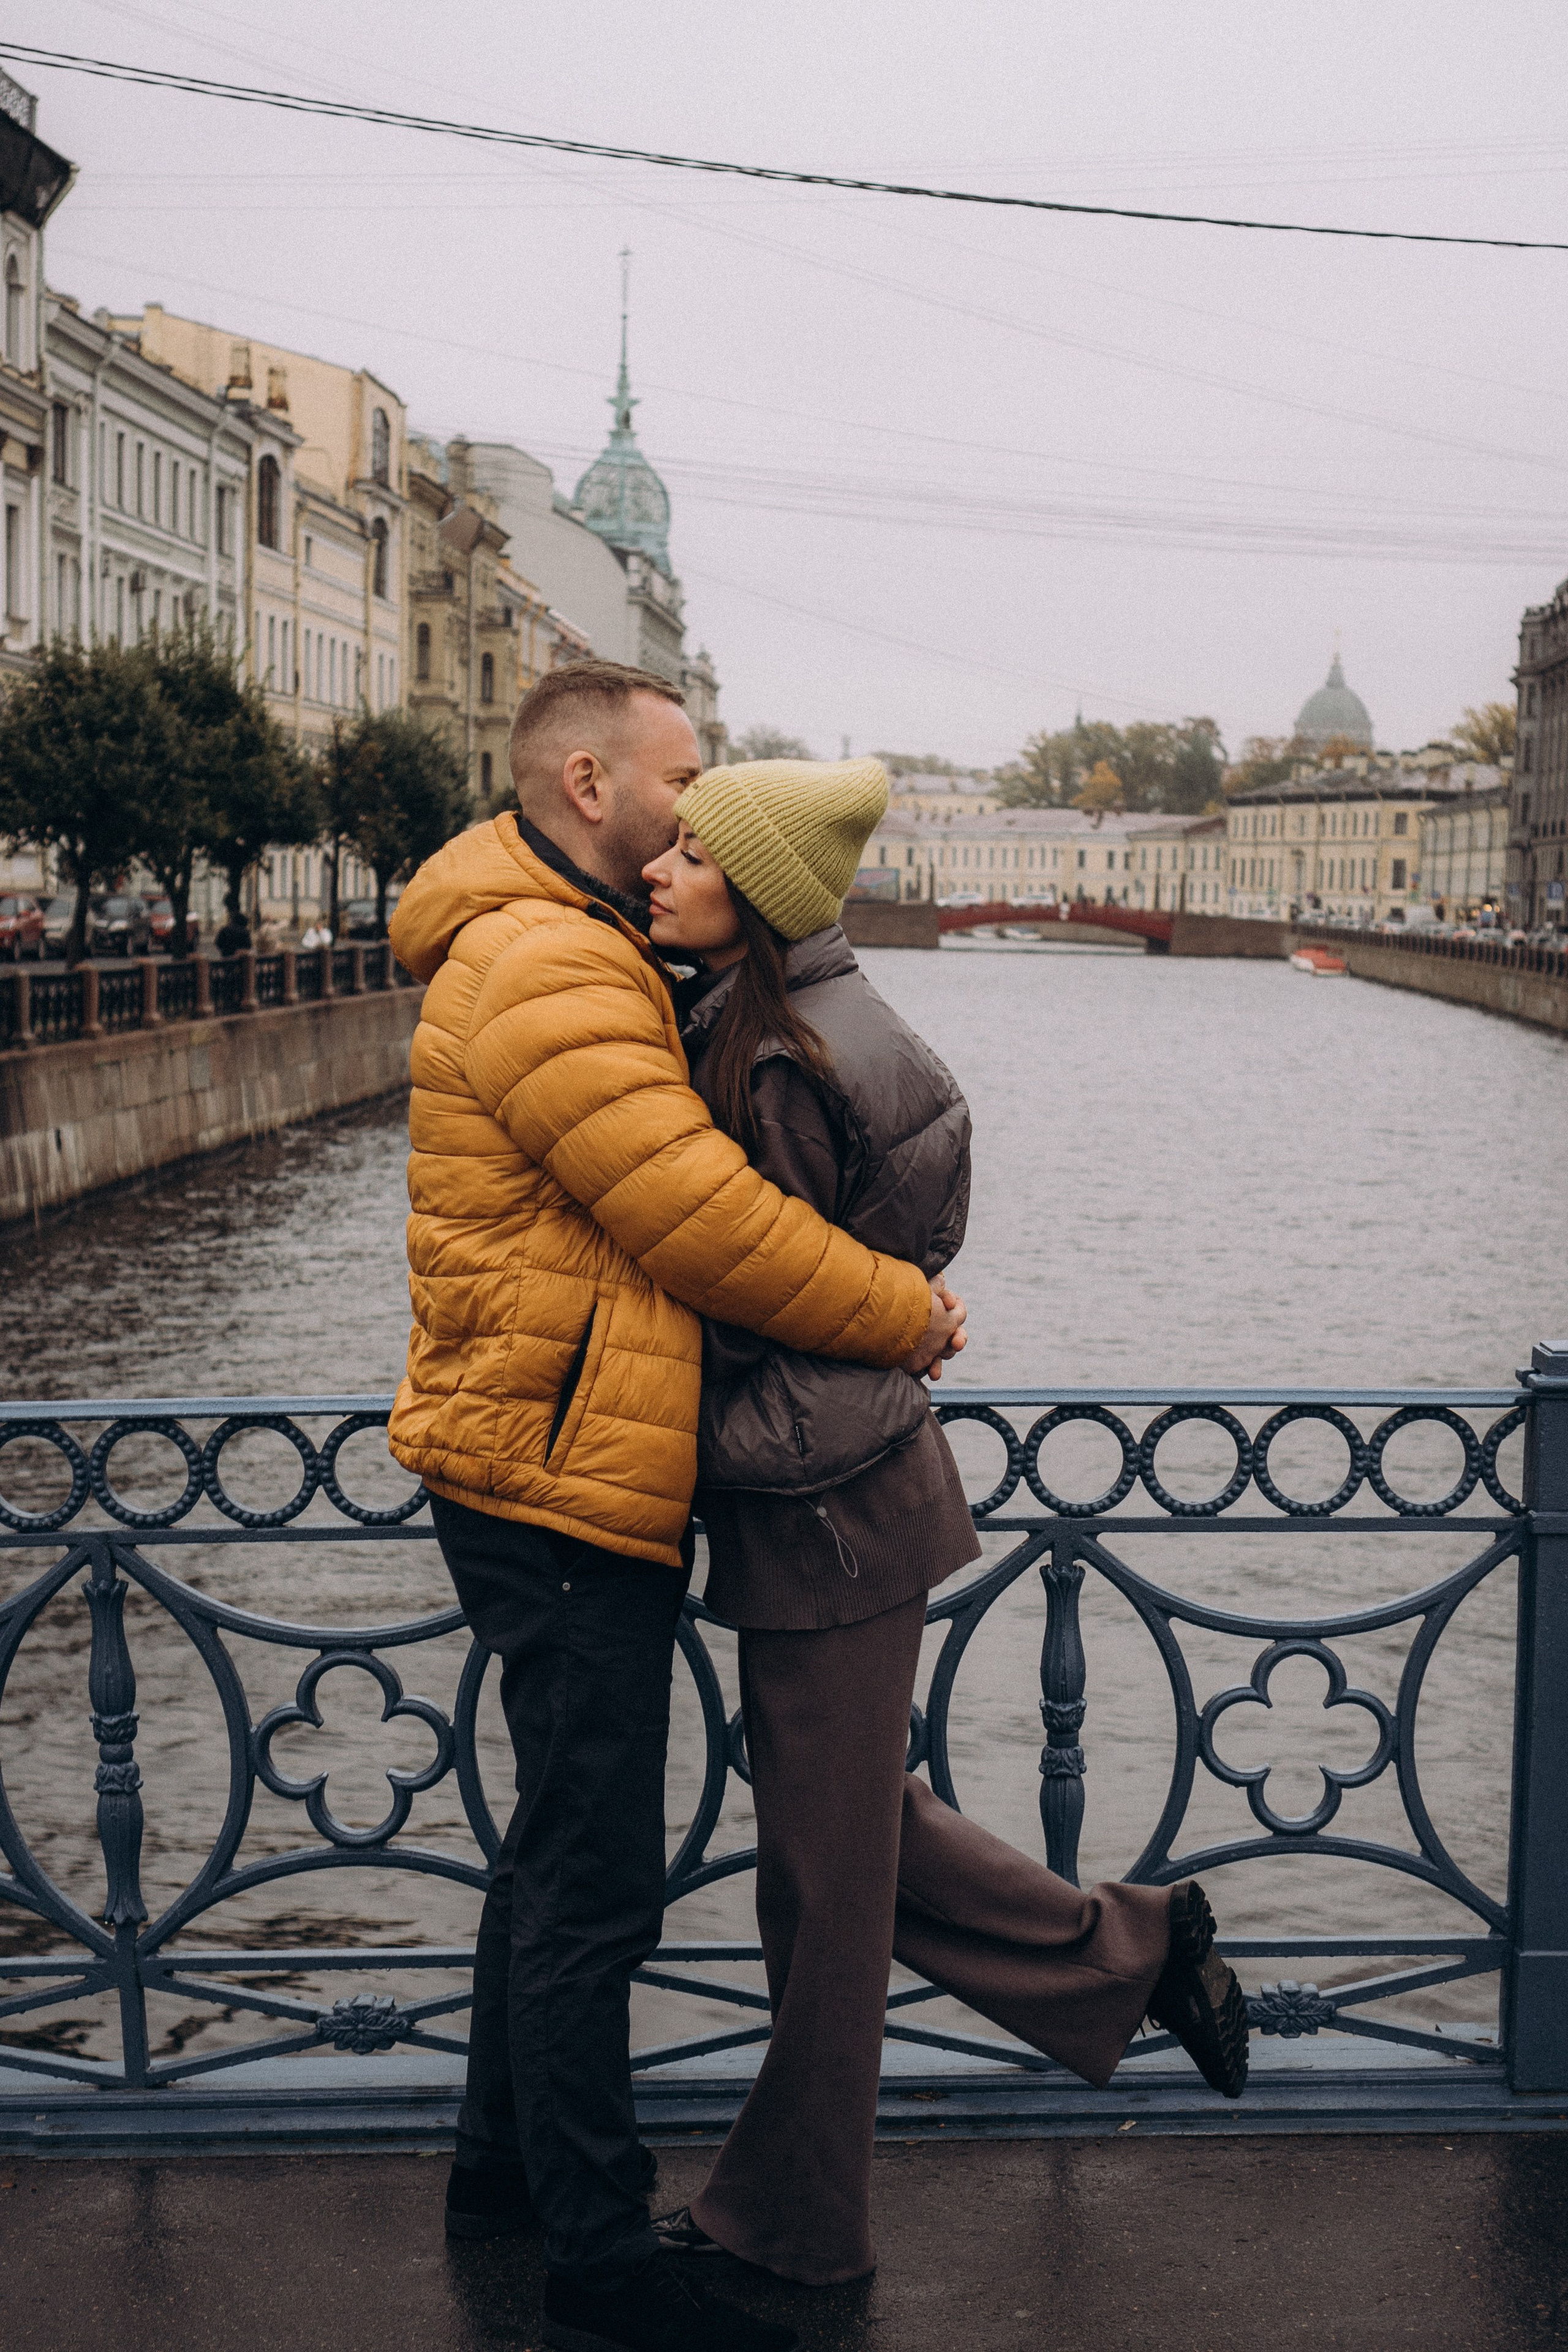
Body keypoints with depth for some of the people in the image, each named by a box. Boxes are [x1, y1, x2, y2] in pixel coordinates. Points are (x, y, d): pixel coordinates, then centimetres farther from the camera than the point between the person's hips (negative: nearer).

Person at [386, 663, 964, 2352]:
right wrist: (904, 1315, -9)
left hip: (553, 1477, 11)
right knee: (594, 1881, -1)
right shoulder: (547, 974, -19)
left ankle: (504, 2167, 36)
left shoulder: (577, 959, 17)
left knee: (560, 1847, 21)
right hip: (565, 1489, -11)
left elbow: (680, 1194, 18)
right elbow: (706, 1223, -21)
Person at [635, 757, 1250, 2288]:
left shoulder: (788, 1061, -21)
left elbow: (757, 1301, -17)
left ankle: (791, 2224, 24)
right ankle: (1134, 1952, 33)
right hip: (813, 1490, 9)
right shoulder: (749, 1023, 7)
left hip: (824, 1510, -9)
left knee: (822, 1869, 7)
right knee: (848, 1823, 21)